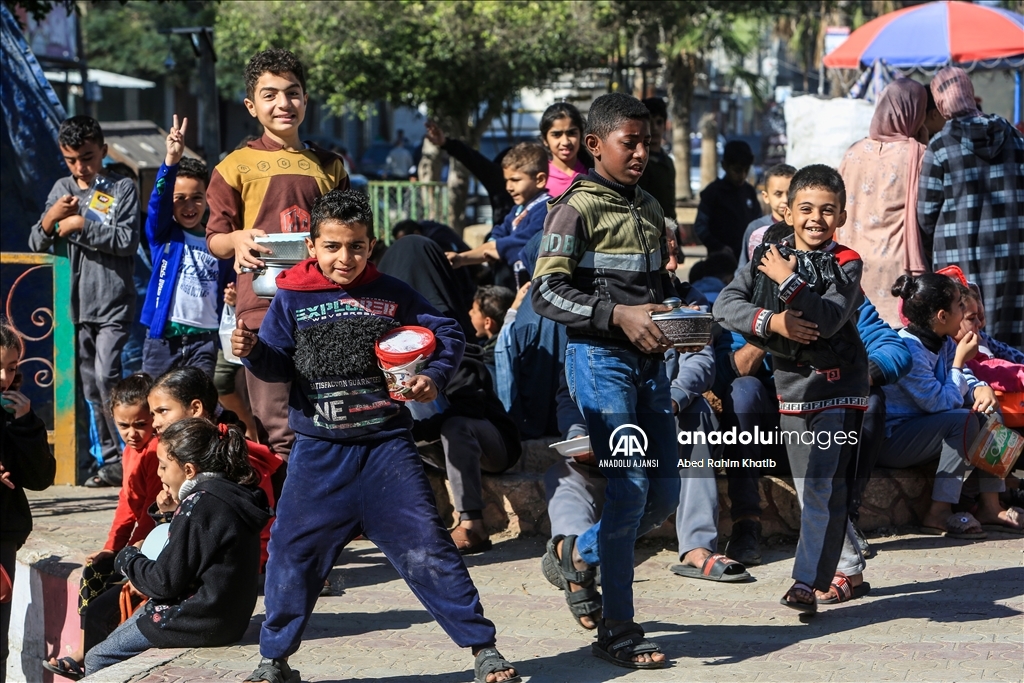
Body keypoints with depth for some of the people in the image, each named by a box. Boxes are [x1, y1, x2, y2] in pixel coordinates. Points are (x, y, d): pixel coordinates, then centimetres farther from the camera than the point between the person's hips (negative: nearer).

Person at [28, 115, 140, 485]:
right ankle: (107, 458, 12)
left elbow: (128, 240, -12)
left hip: (114, 303, -5)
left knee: (106, 375, -17)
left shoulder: (122, 188, -1)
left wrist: (81, 224, -13)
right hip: (77, 304, 5)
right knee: (90, 385, 6)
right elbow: (36, 245, 10)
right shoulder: (62, 189, 12)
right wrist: (51, 217, -10)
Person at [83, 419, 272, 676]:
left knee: (97, 660, 0)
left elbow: (165, 582, -18)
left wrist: (127, 558, -1)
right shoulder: (234, 496, 7)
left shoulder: (198, 505, -21)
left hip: (201, 623, -10)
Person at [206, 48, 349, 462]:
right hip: (264, 307, -3)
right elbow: (215, 239, 7)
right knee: (277, 432, -6)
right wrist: (238, 240, -15)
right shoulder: (237, 165, 7)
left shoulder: (329, 166, 18)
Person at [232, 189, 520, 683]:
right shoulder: (293, 299, 0)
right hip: (319, 452, 1)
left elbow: (447, 336, 7)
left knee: (425, 548, -2)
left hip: (387, 445, 0)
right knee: (293, 552, 1)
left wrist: (434, 377, -10)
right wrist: (251, 351, -19)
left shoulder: (392, 295, 1)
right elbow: (280, 365, 1)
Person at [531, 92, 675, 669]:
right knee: (627, 487, -11)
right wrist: (618, 315, -25)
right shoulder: (578, 209, -8)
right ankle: (618, 633, -3)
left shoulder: (650, 209, 14)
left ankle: (578, 554, 31)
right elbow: (546, 292, -15)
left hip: (650, 359, 7)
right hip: (600, 358, -7)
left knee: (665, 490, 7)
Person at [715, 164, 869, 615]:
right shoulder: (768, 256, 3)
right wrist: (770, 321, -21)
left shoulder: (845, 264, -8)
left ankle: (807, 582, -16)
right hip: (791, 386, 5)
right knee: (808, 488, 12)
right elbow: (726, 305, -7)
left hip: (837, 386, -5)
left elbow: (828, 319, -23)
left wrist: (789, 280, -23)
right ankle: (849, 571, 26)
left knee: (823, 487, -14)